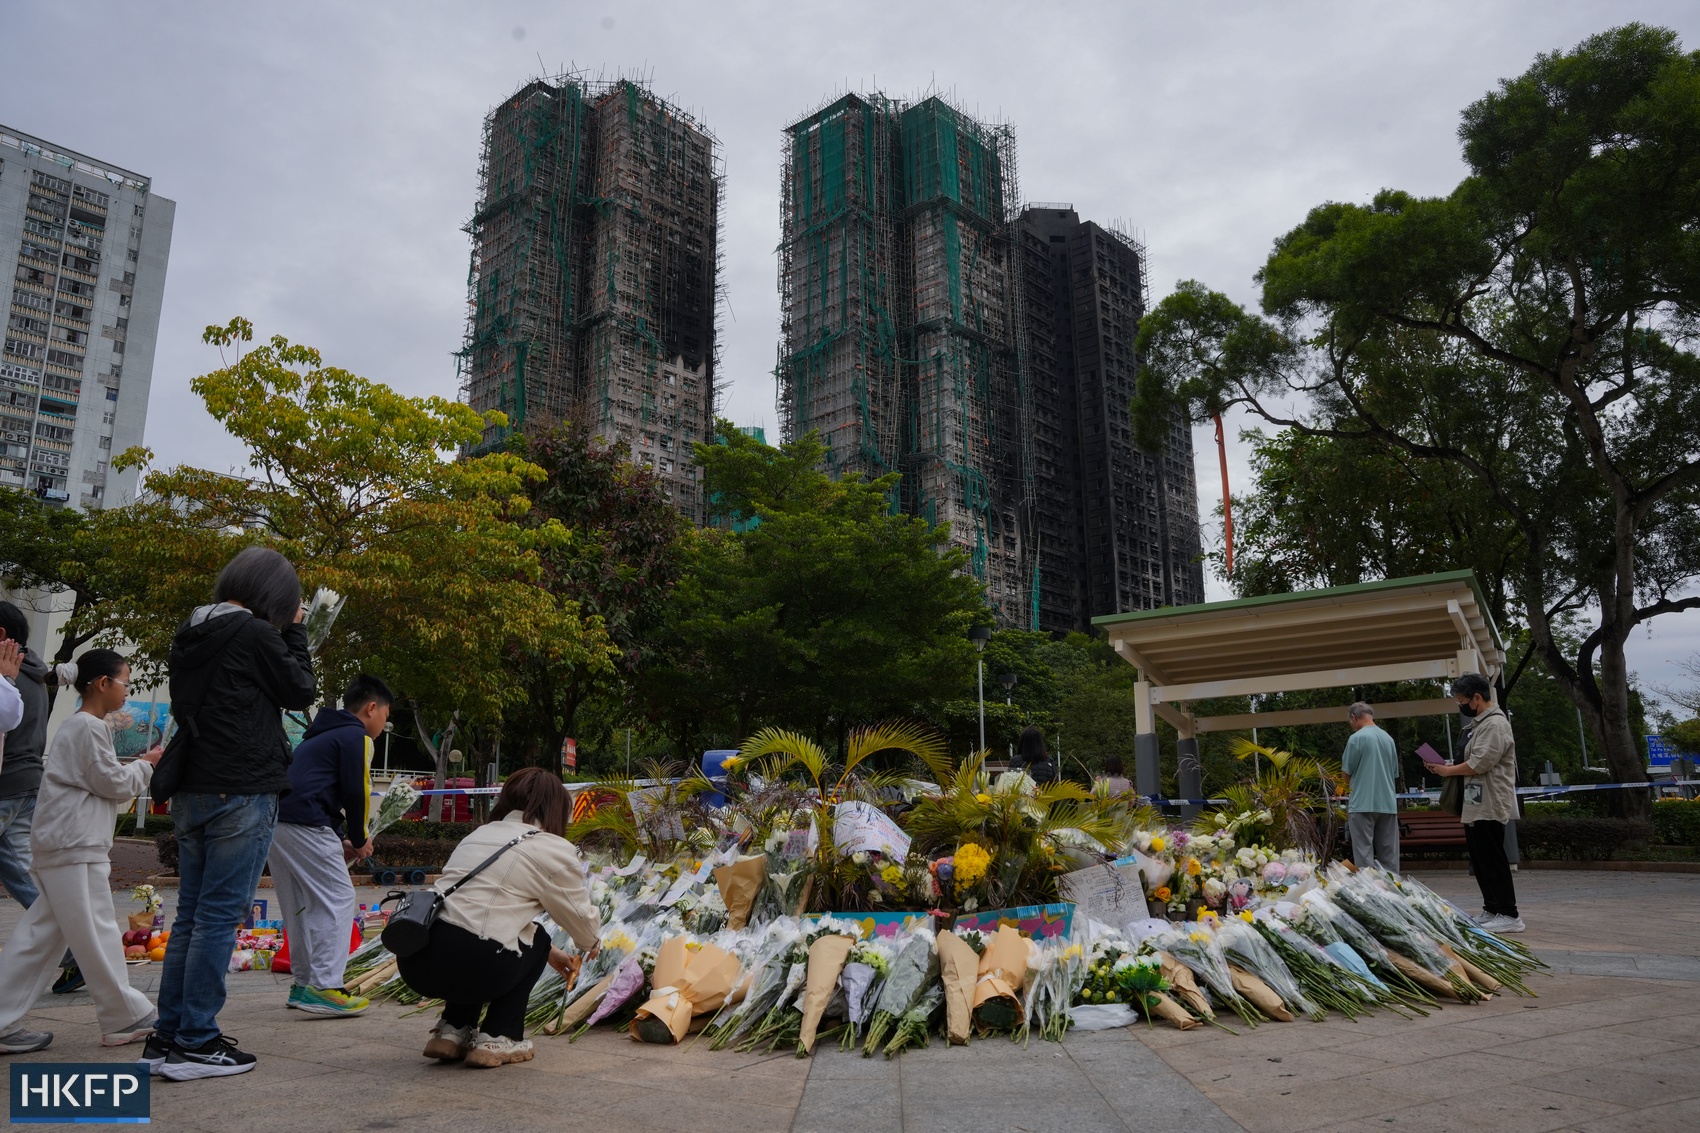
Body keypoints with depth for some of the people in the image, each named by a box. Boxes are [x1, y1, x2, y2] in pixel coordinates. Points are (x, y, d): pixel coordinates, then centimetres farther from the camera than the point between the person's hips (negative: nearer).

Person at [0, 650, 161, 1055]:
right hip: (74, 846, -10)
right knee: (95, 934, -3)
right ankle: (126, 1019, 5)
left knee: (41, 936, 10)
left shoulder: (77, 725, 20)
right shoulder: (90, 727, -13)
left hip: (60, 845, 10)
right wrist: (147, 764, 2)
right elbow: (112, 783, -12)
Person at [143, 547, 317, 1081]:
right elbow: (300, 692, -2)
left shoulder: (190, 636, 13)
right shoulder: (256, 634, -12)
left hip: (192, 793, 8)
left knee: (190, 916, 13)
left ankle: (168, 1037, 18)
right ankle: (197, 1043, 2)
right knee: (219, 917, -3)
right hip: (242, 795, -8)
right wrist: (294, 632, 5)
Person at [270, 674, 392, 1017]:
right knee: (338, 899, -5)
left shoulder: (323, 734, 27)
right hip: (305, 826, -10)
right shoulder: (356, 737, -3)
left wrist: (340, 839, 18)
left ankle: (304, 983, 23)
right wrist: (359, 839, 6)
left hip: (278, 821, 10)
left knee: (301, 905, 17)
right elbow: (356, 793, -9)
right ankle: (324, 987, -9)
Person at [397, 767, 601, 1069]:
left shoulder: (477, 835, 25)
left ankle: (452, 1031, 23)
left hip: (413, 960, 7)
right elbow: (582, 918, 12)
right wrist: (589, 945, 37)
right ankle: (496, 1040, 13)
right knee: (536, 944, 21)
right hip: (468, 965, -7)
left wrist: (553, 954, 44)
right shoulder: (554, 849, 2)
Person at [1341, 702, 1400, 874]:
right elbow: (1394, 773, 14)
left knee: (1364, 855, -1)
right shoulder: (1388, 738, 8)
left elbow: (1347, 774, -5)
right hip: (1388, 804, 6)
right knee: (1389, 855, 10)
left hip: (1363, 804, -6)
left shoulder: (1356, 738, -9)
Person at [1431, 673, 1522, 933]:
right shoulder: (1478, 723, 17)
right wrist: (1450, 766, 7)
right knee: (1480, 861, 14)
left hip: (1489, 807, -10)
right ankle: (1492, 910, 21)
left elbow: (1479, 764, -21)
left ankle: (1508, 915, -1)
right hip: (1475, 806, 10)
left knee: (1492, 861, -6)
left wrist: (1448, 770, -9)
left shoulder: (1495, 724, -15)